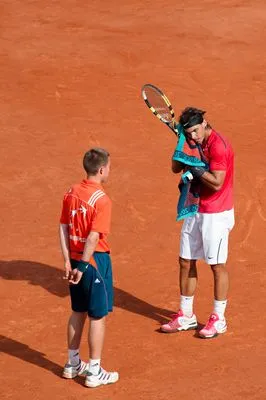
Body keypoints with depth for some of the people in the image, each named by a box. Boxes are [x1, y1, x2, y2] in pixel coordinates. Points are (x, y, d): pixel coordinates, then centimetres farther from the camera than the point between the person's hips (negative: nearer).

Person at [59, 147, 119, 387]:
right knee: (98, 316, 3)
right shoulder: (101, 199, -18)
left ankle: (73, 364, 30)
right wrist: (83, 267, -17)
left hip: (75, 259, 7)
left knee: (78, 312, 20)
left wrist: (68, 261, 6)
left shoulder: (71, 193, 4)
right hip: (95, 260, -7)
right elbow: (93, 237, -22)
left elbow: (63, 228, 5)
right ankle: (94, 372, 9)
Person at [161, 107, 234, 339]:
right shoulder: (197, 143, 6)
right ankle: (186, 316, 23)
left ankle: (218, 320, 13)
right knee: (186, 262, 11)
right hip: (195, 211, 9)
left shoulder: (218, 146, -20)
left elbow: (217, 182, -25)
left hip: (216, 215, -8)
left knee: (217, 266, 2)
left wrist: (195, 168, -19)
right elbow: (176, 168, 7)